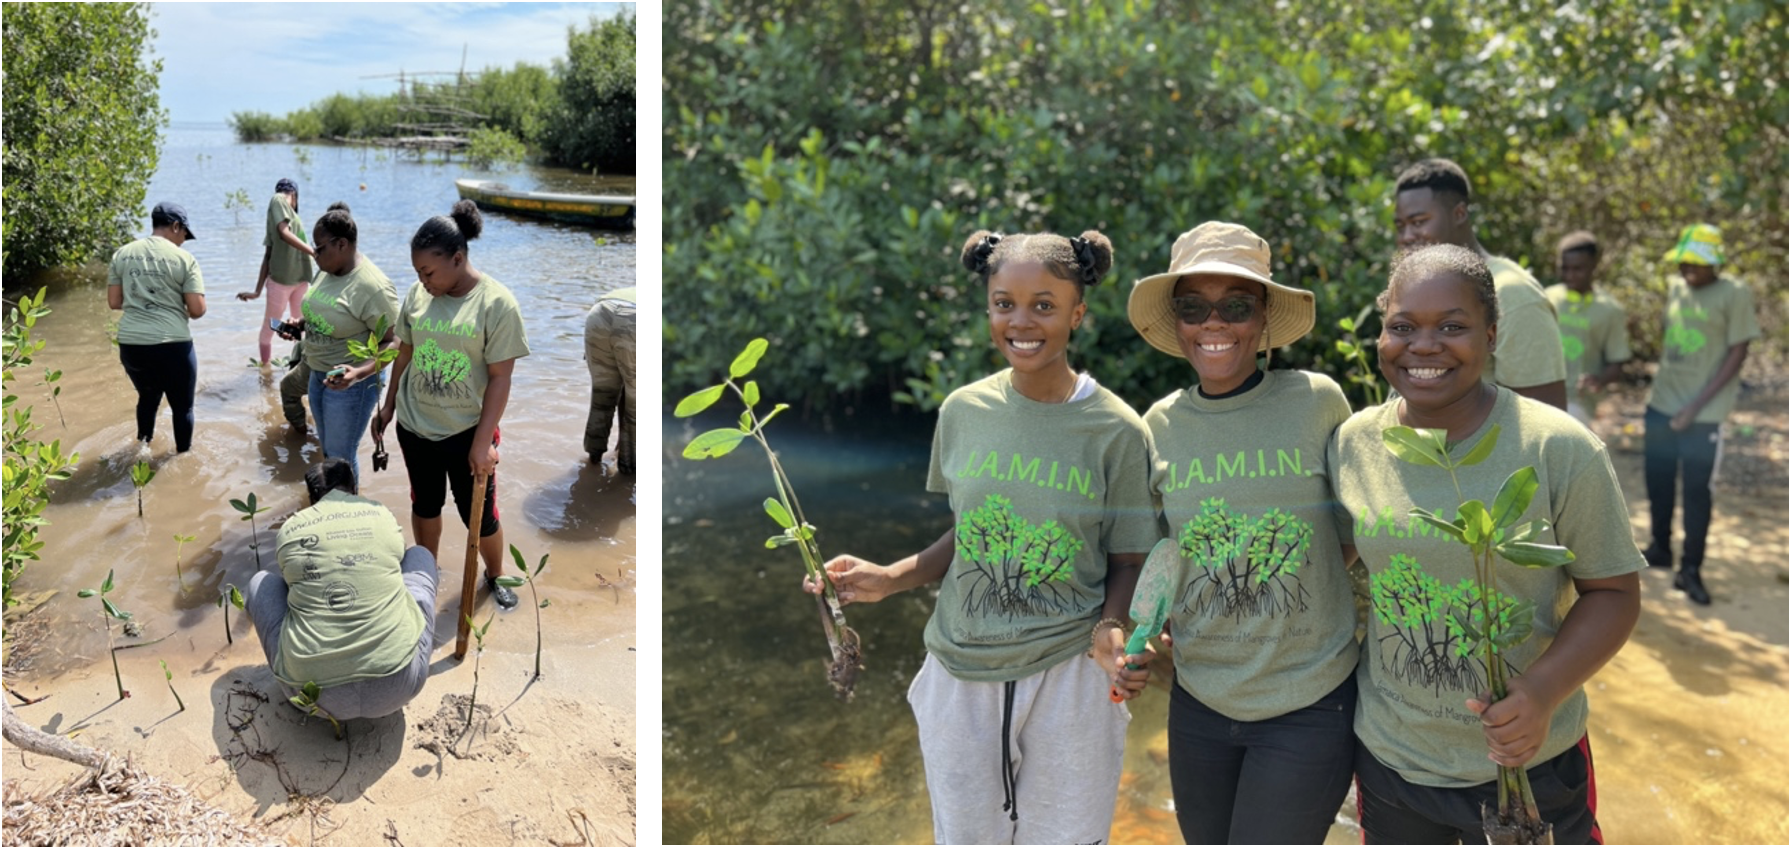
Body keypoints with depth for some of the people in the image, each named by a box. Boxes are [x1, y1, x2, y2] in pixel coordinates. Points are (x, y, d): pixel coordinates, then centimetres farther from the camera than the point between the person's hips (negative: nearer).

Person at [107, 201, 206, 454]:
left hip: (131, 344, 4)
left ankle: (143, 445, 30)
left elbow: (114, 302, 8)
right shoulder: (184, 258, -6)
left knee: (147, 397, 28)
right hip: (173, 345, -4)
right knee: (182, 405, 15)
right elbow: (197, 310, -10)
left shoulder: (122, 254, 7)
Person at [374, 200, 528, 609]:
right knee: (425, 504, 20)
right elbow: (405, 354, 10)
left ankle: (495, 576, 32)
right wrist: (388, 408, 15)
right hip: (415, 426, 4)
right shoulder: (417, 295, -4)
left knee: (480, 516, 7)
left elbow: (500, 378, -16)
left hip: (467, 432, -4)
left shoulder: (496, 303, -17)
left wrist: (482, 442, -17)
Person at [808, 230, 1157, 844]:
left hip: (1068, 678, -2)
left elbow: (1127, 562, -2)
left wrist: (1110, 630, -21)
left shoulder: (1116, 430, -9)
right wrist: (887, 579, -4)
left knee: (1063, 836, 14)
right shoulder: (962, 411, -1)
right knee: (965, 836, 17)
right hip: (961, 675, 3)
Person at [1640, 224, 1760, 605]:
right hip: (1660, 405, 5)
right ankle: (1660, 548, 31)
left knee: (1696, 489, -1)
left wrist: (1695, 406, -13)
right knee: (1658, 481, 13)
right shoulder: (1675, 288, 7)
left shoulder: (1735, 294, -8)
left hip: (1703, 414, -5)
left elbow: (1737, 354, -9)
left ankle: (1690, 569, 9)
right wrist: (1659, 387, 13)